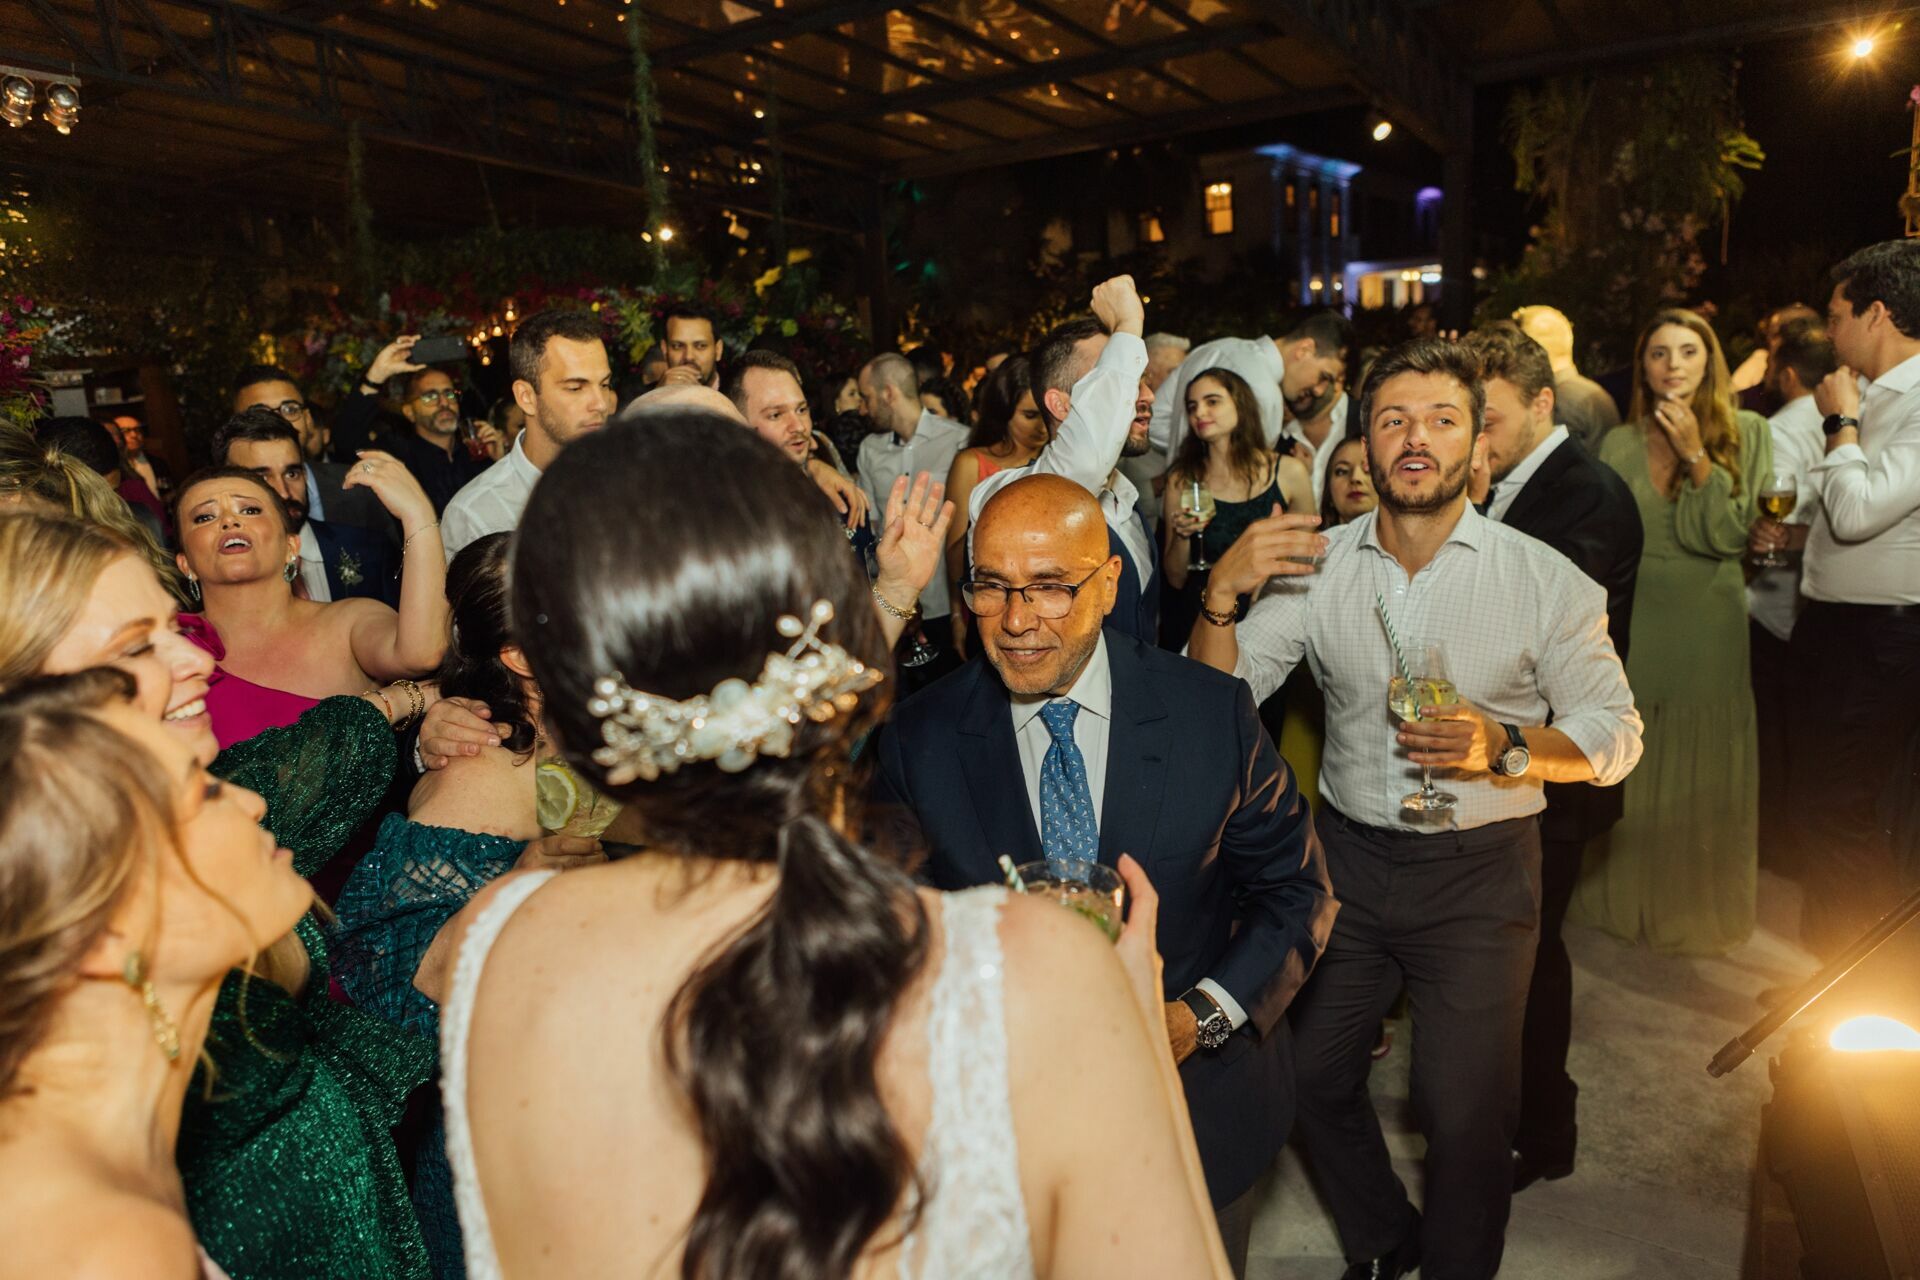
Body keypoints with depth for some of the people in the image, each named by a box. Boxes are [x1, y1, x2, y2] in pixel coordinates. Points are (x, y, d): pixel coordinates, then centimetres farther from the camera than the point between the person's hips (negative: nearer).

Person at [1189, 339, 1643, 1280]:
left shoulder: (1544, 578, -8)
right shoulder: (1315, 563, -2)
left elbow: (1617, 733, -5)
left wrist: (1503, 746, -24)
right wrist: (1221, 593, -22)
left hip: (1479, 873, -2)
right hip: (1347, 856, 3)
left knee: (1464, 1111, 6)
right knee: (1309, 1071, 14)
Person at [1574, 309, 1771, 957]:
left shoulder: (1747, 433, 0)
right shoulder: (1619, 443, 4)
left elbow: (1730, 535, -9)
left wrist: (1695, 454, -15)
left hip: (1708, 626, -1)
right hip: (1631, 623, 2)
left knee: (1699, 775, 7)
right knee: (1631, 773, 10)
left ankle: (1698, 909, 25)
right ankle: (1627, 898, 27)